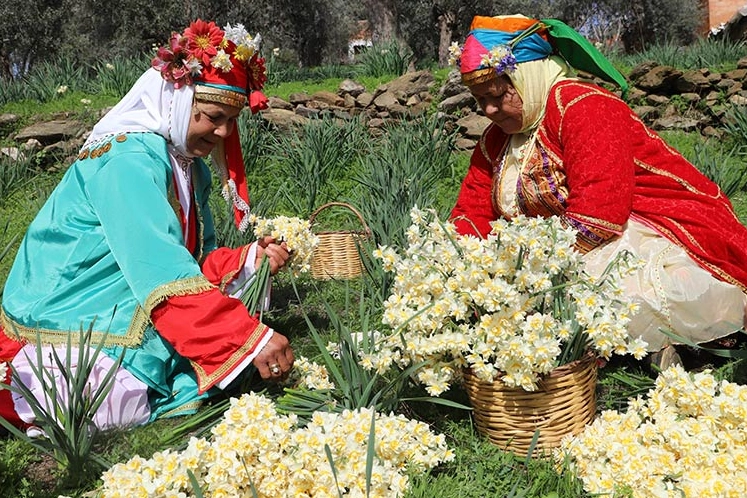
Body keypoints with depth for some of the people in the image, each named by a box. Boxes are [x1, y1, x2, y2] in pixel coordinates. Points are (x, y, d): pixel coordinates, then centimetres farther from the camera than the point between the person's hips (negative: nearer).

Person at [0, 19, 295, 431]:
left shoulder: (189, 166, 9)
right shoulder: (126, 159, -20)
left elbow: (195, 261, 9)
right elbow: (164, 272, -30)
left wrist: (248, 258, -11)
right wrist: (252, 338, -33)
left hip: (127, 316, 8)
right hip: (65, 330, -8)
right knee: (123, 409, -28)